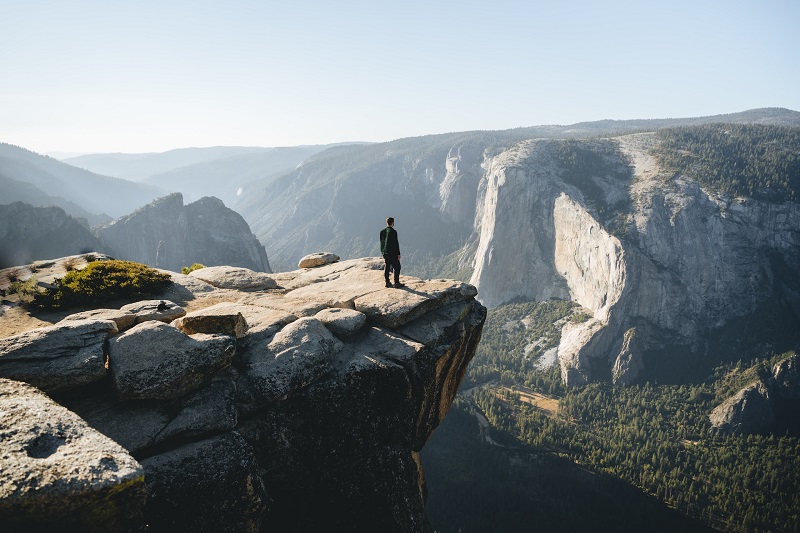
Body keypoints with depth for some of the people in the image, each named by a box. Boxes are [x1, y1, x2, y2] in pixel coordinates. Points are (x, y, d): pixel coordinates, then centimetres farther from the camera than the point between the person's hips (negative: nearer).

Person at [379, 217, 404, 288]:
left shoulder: (382, 231, 5)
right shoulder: (393, 231, -15)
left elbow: (381, 243, 11)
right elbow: (396, 243, -15)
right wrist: (398, 253, -10)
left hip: (385, 253, 7)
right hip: (392, 253, -7)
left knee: (387, 267, 13)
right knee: (397, 267, 1)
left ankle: (387, 282, 15)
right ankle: (396, 283, -1)